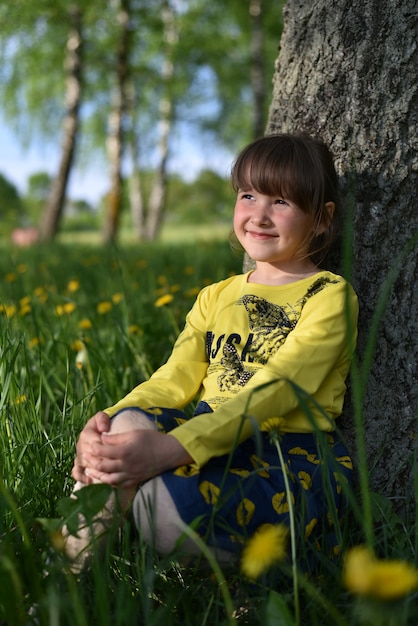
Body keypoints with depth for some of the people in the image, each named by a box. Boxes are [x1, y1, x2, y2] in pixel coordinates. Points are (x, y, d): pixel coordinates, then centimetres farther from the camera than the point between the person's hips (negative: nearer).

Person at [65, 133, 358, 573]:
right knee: (128, 423, -27)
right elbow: (175, 379, 9)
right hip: (212, 444, 5)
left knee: (169, 508, -34)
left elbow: (276, 390, -15)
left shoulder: (329, 296, -1)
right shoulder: (215, 297, 20)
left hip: (295, 457, -5)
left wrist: (171, 447, -28)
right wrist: (113, 418, -15)